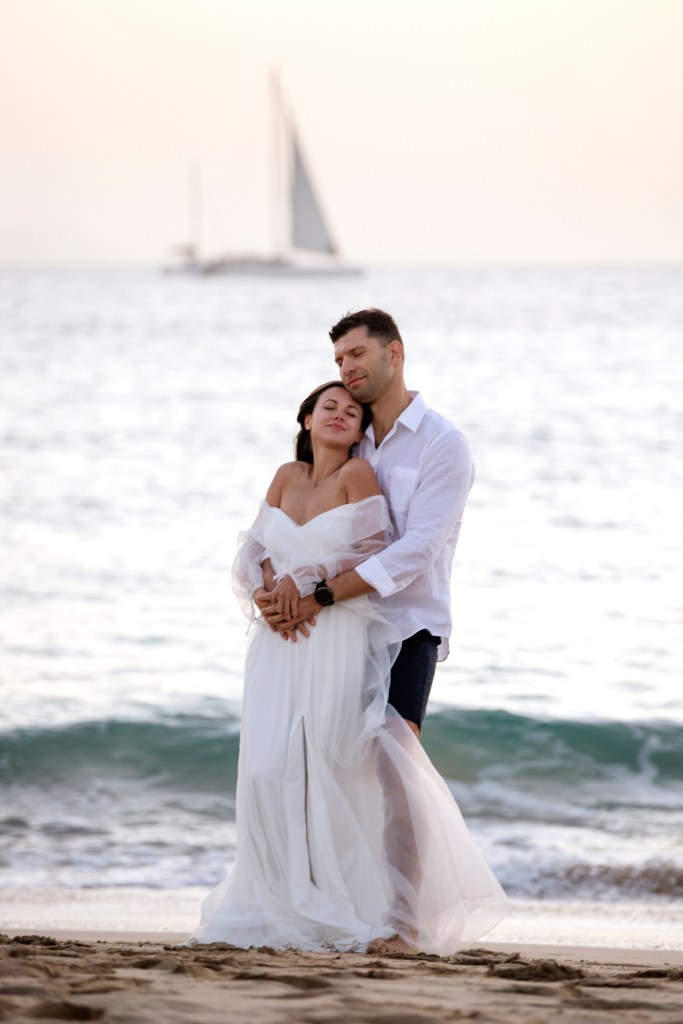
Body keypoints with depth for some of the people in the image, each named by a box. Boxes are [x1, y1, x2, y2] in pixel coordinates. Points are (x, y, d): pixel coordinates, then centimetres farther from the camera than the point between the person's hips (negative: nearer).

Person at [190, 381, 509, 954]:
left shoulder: (358, 475, -4)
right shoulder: (287, 476, 12)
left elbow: (375, 553, -8)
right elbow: (255, 549, 13)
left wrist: (307, 581, -9)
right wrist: (263, 593, -6)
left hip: (340, 641, -5)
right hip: (280, 642, 5)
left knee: (338, 774, -6)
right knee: (270, 771, -1)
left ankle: (364, 914, 3)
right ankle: (286, 906, 9)